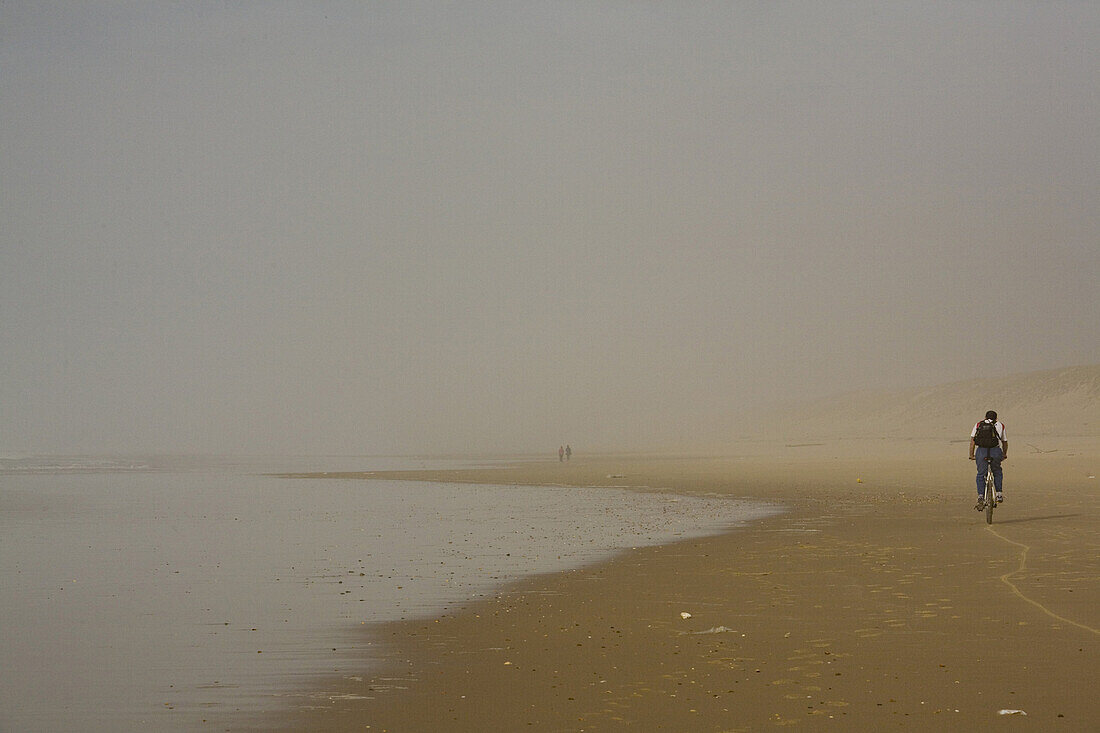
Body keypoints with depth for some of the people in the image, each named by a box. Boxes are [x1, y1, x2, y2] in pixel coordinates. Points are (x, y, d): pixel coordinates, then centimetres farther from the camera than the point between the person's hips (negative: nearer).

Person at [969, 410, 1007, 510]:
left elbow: (972, 440, 10)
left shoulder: (978, 424, 20)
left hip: (981, 450, 0)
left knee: (981, 474, 10)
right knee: (997, 472, 23)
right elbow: (1005, 442, 25)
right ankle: (999, 494, 18)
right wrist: (1004, 454, 39)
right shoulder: (1000, 425, 21)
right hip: (995, 451, 0)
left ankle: (980, 497, -2)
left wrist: (971, 455, 12)